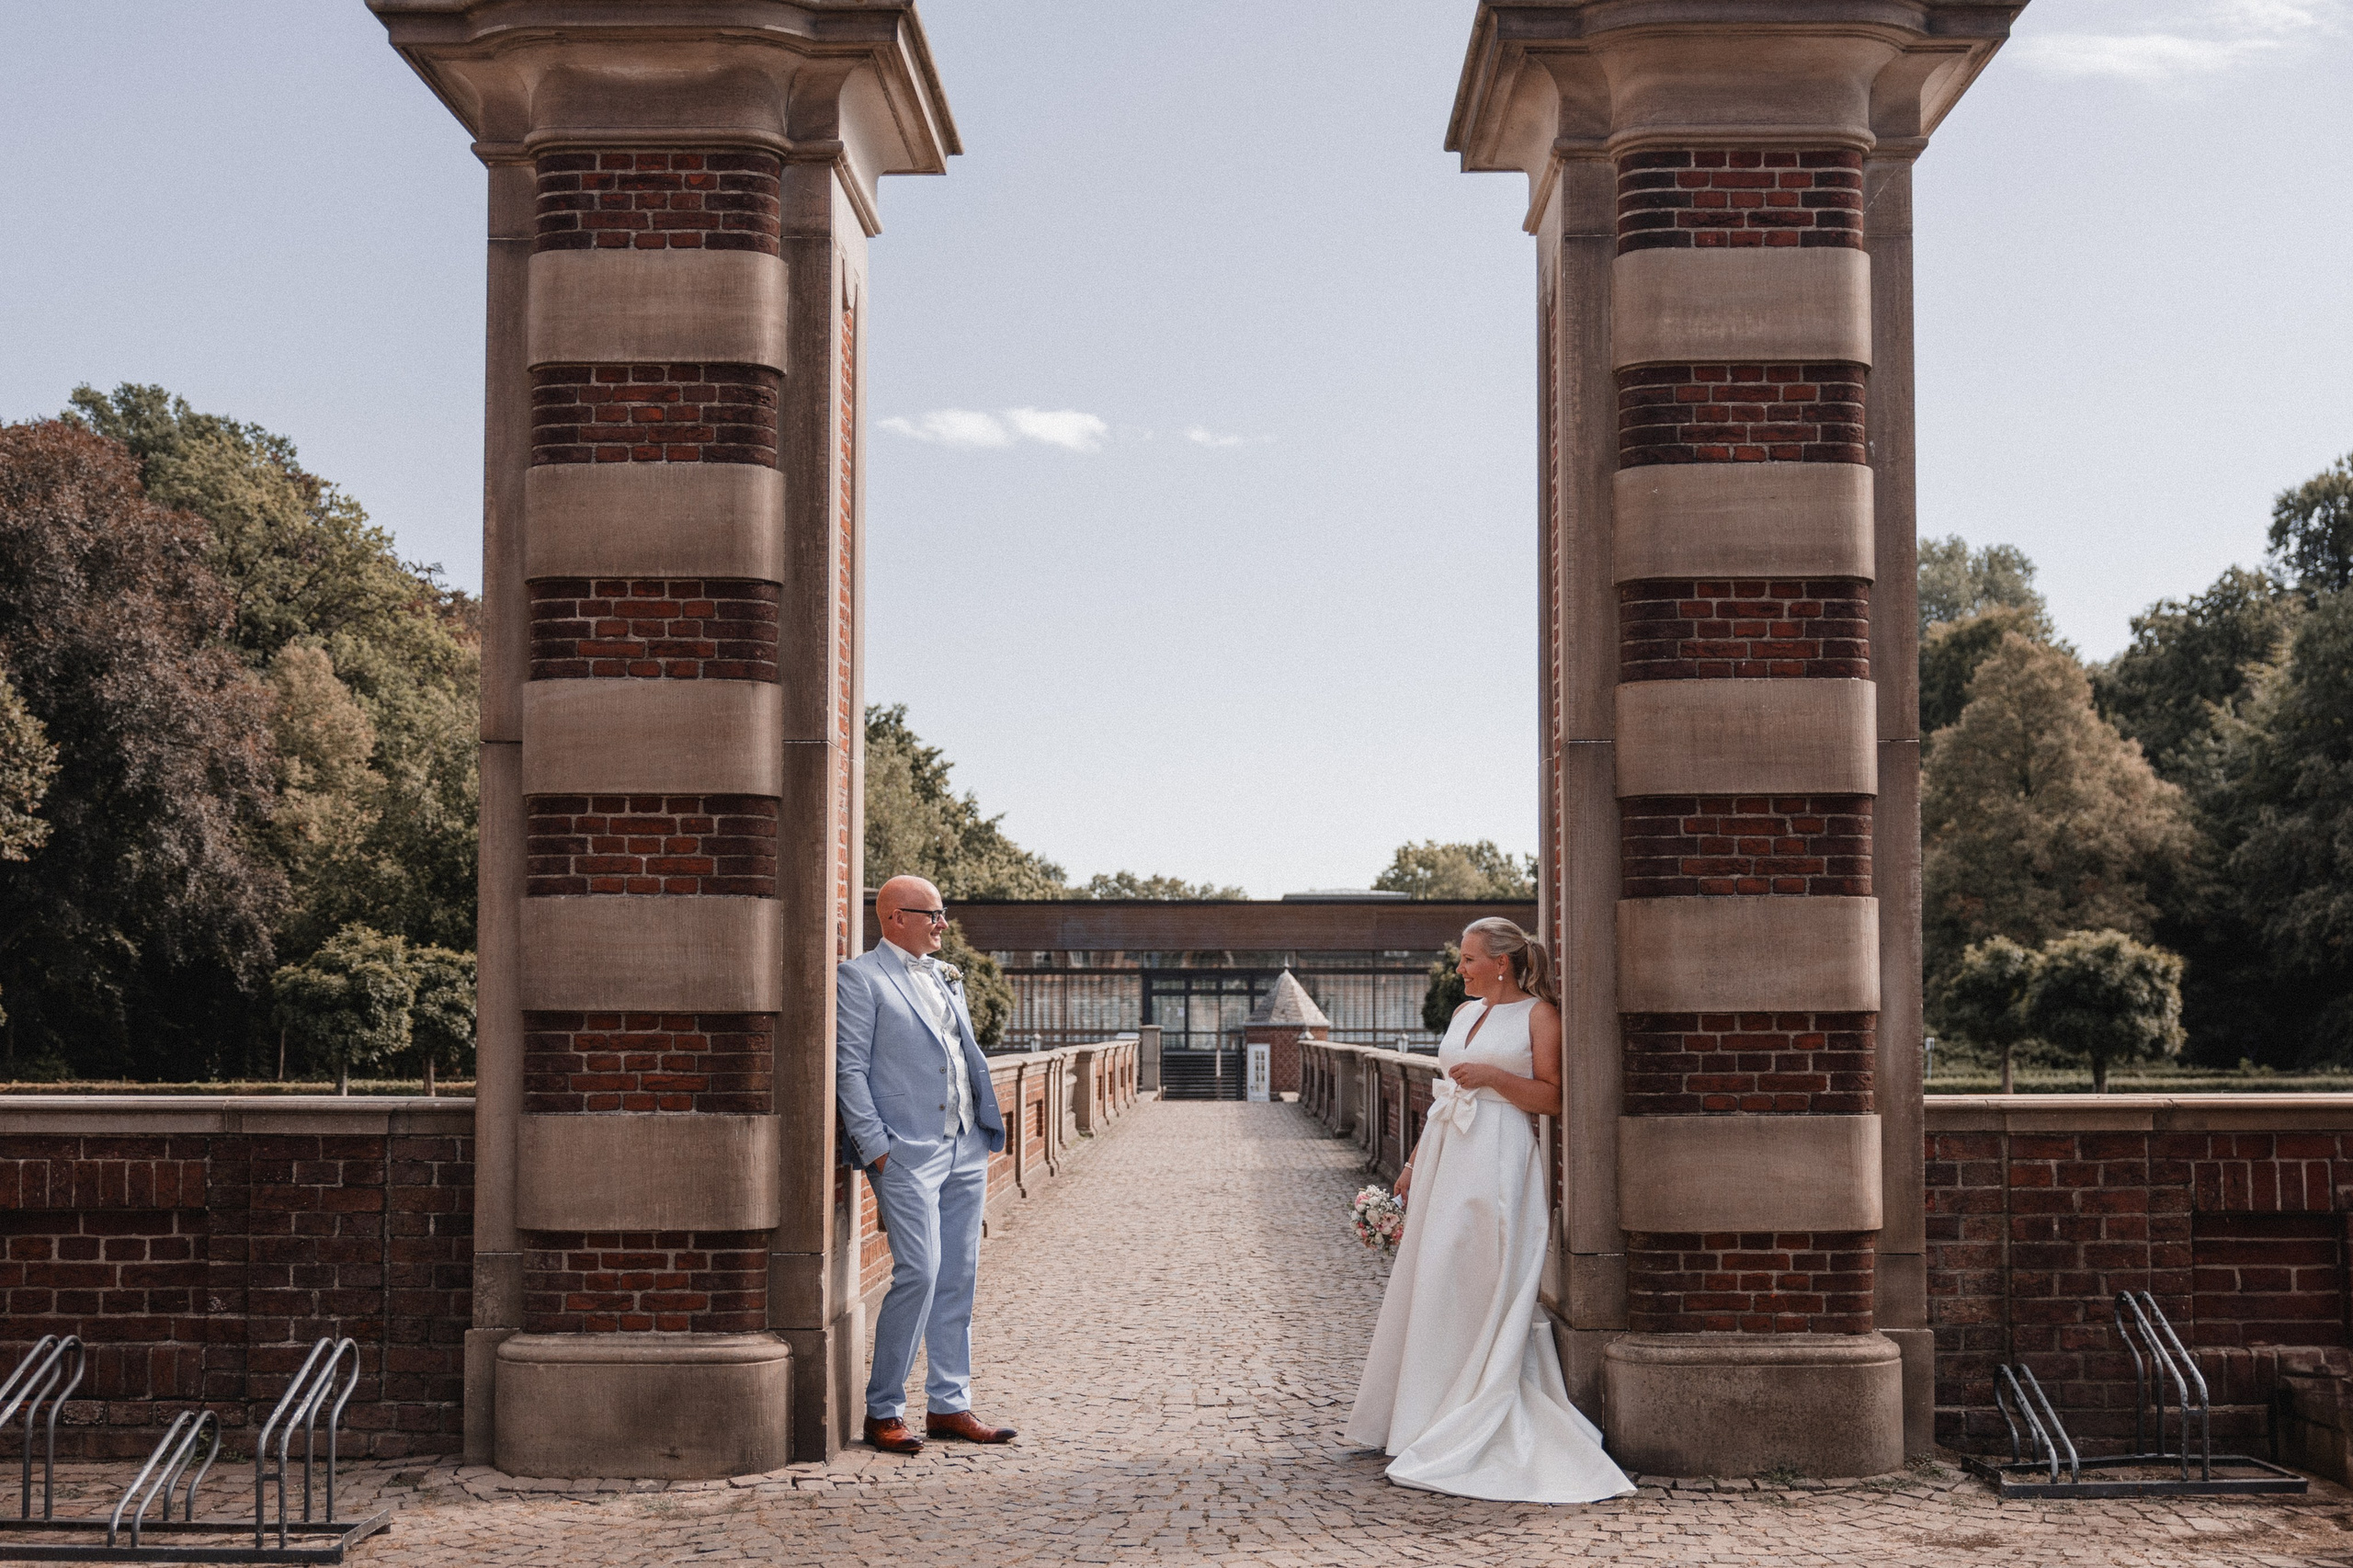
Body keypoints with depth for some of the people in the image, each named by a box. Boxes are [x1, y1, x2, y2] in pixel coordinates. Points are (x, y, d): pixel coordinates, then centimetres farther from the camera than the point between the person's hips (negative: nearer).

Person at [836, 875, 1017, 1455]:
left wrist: (988, 1134, 15)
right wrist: (875, 1146, -14)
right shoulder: (859, 978, -2)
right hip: (907, 1152, -7)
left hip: (966, 1149, 7)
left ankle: (949, 1406, 16)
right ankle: (882, 1411, -2)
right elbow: (850, 1069, -7)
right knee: (919, 1273, -13)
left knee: (957, 1278, 8)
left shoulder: (947, 977, 20)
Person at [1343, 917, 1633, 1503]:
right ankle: (1420, 1417, 15)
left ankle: (1475, 1428, 0)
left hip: (1497, 1158, -7)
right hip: (1445, 1154, 7)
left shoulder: (1538, 1014, -2)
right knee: (1428, 1282, 7)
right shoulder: (1465, 1013, 17)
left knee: (1478, 1286, -6)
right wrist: (1415, 1161, 17)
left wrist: (1492, 1075, -17)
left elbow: (1551, 1098, -7)